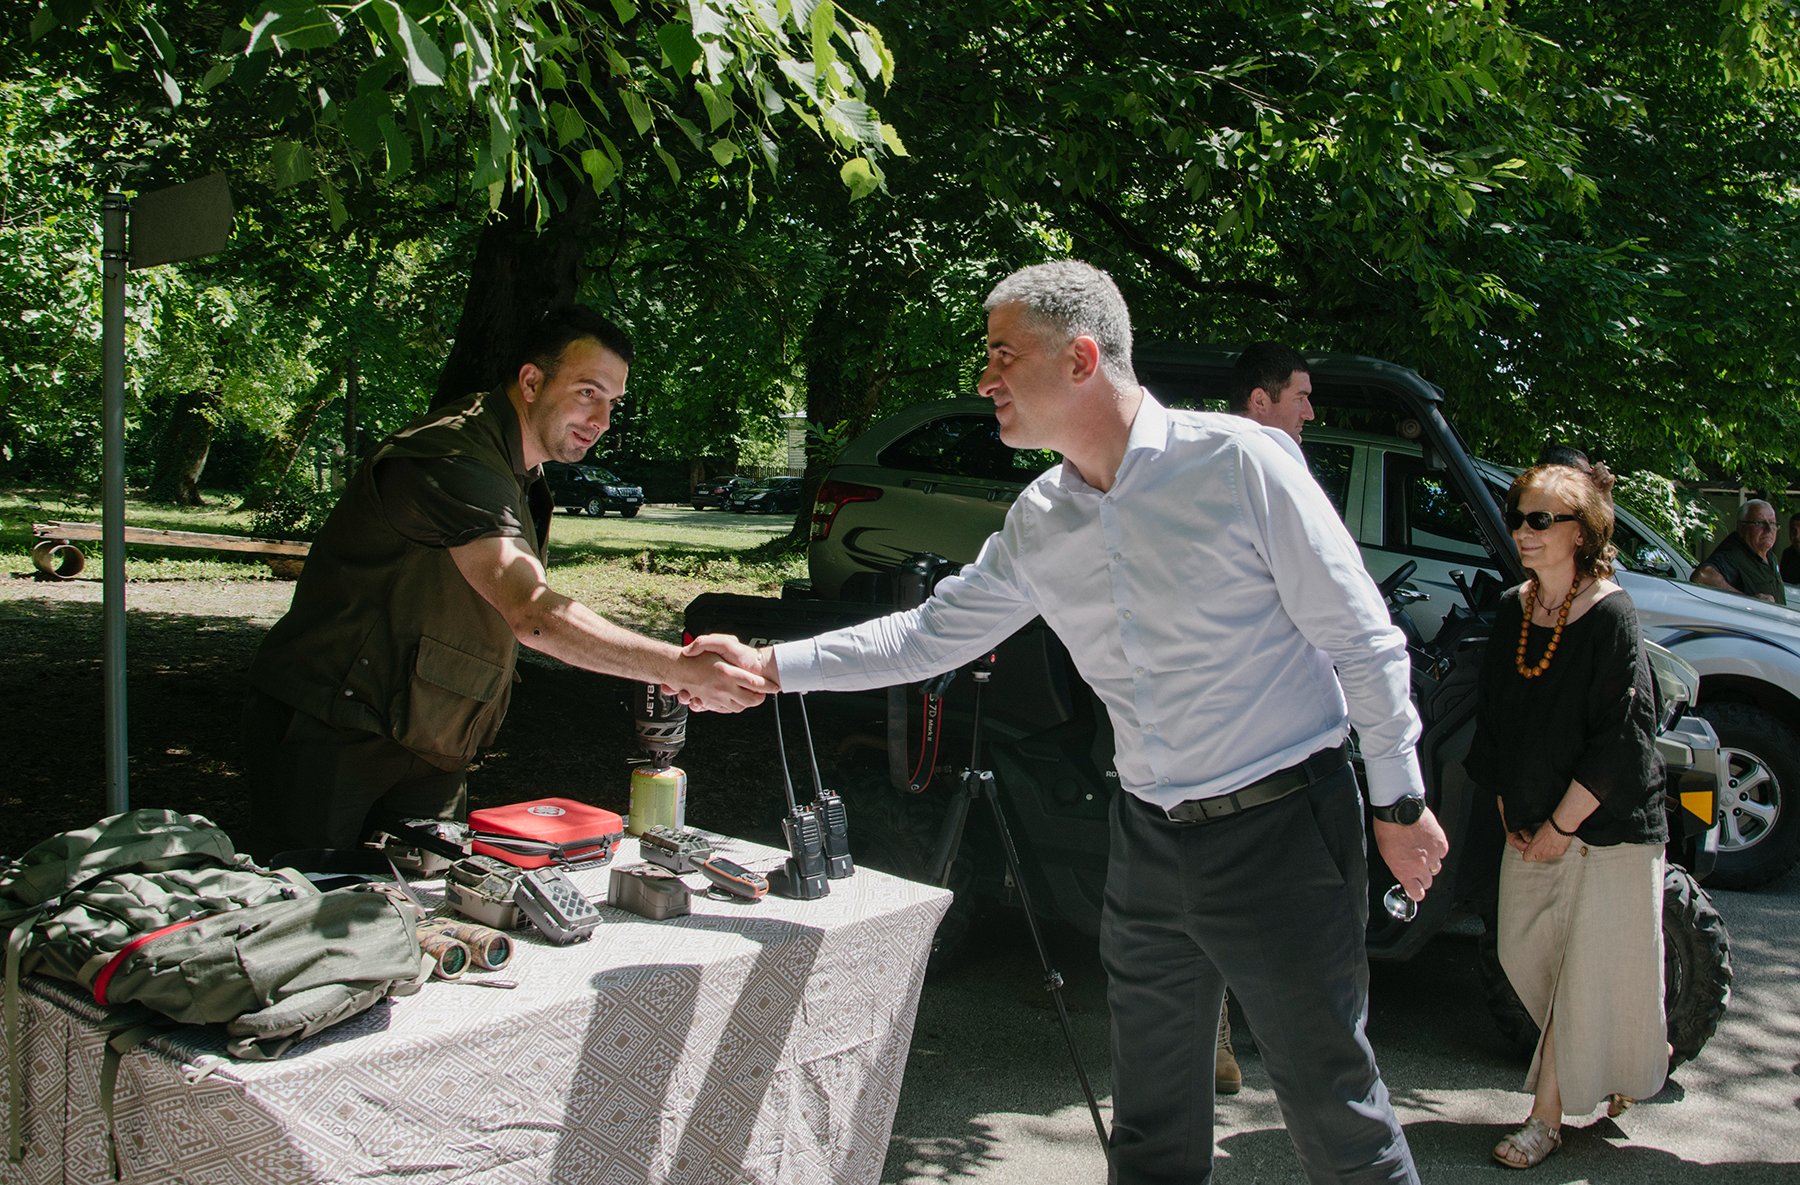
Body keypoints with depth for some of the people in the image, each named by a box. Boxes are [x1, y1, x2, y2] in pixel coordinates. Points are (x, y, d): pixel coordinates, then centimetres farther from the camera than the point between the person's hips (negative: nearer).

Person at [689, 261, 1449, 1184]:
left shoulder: (1237, 462, -14)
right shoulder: (1038, 524, 5)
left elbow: (1363, 640, -10)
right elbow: (932, 633, 14)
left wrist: (1400, 801, -6)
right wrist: (771, 666, 9)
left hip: (1281, 827, -6)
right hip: (1150, 839, 6)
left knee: (1331, 1098, 4)